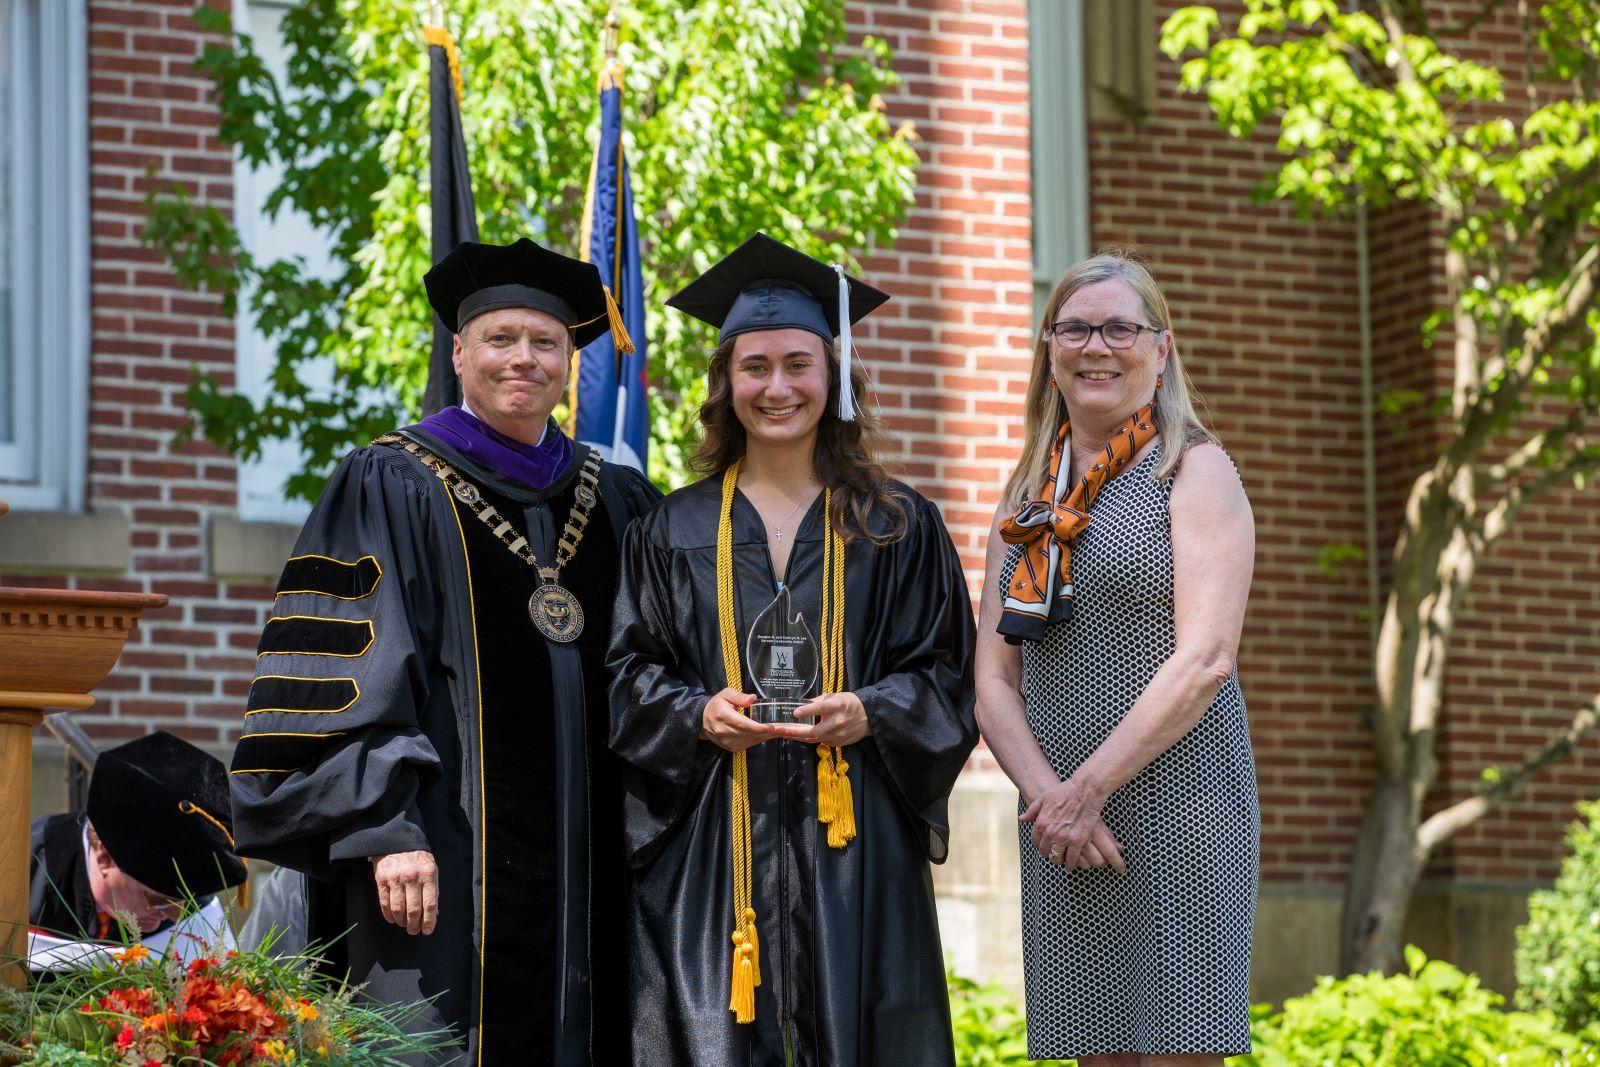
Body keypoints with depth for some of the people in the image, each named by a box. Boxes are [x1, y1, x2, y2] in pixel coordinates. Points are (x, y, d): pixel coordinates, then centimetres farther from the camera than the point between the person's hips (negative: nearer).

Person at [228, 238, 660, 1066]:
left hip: (587, 863, 5)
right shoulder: (391, 489, 1)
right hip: (446, 858, -5)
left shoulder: (617, 503, 15)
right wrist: (388, 832, -17)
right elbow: (348, 678, -7)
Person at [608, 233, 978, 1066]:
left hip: (852, 843, 0)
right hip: (711, 837, 0)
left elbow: (947, 677, 6)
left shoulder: (898, 528, 8)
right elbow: (630, 676, 8)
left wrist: (869, 714, -13)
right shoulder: (672, 533, 10)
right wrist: (698, 715, -12)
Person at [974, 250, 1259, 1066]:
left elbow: (1205, 660, -11)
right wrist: (1045, 794, -8)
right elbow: (994, 679, 10)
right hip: (1061, 820, 5)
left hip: (1173, 803, -5)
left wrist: (1086, 791, -13)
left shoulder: (1194, 471, 0)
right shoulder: (1027, 500, 16)